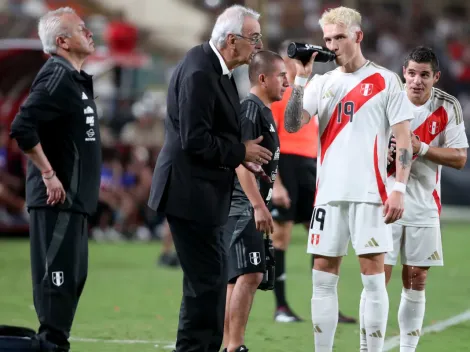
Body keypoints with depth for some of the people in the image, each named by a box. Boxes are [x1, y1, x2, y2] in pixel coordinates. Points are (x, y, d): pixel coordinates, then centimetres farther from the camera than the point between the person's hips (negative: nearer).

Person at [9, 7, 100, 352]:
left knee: (73, 275, 13)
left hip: (75, 198, 10)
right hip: (57, 198, -10)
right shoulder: (56, 76, -14)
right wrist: (48, 175, -19)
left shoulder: (75, 78, 16)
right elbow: (22, 128, -24)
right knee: (57, 275, -9)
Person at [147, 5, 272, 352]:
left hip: (204, 192, 11)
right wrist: (240, 152, -14)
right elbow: (194, 141, -25)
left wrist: (240, 153, 6)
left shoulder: (215, 67, 10)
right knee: (208, 278, -7)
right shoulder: (199, 73, -21)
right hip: (191, 193, -11)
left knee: (214, 273, 16)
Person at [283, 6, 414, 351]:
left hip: (370, 194, -4)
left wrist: (399, 188, -10)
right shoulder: (322, 82, 12)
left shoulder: (385, 81, 2)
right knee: (323, 277, 4)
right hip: (329, 193, 4)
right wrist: (301, 78, -4)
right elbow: (292, 125, 3)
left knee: (373, 276, -5)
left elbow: (404, 138, -1)